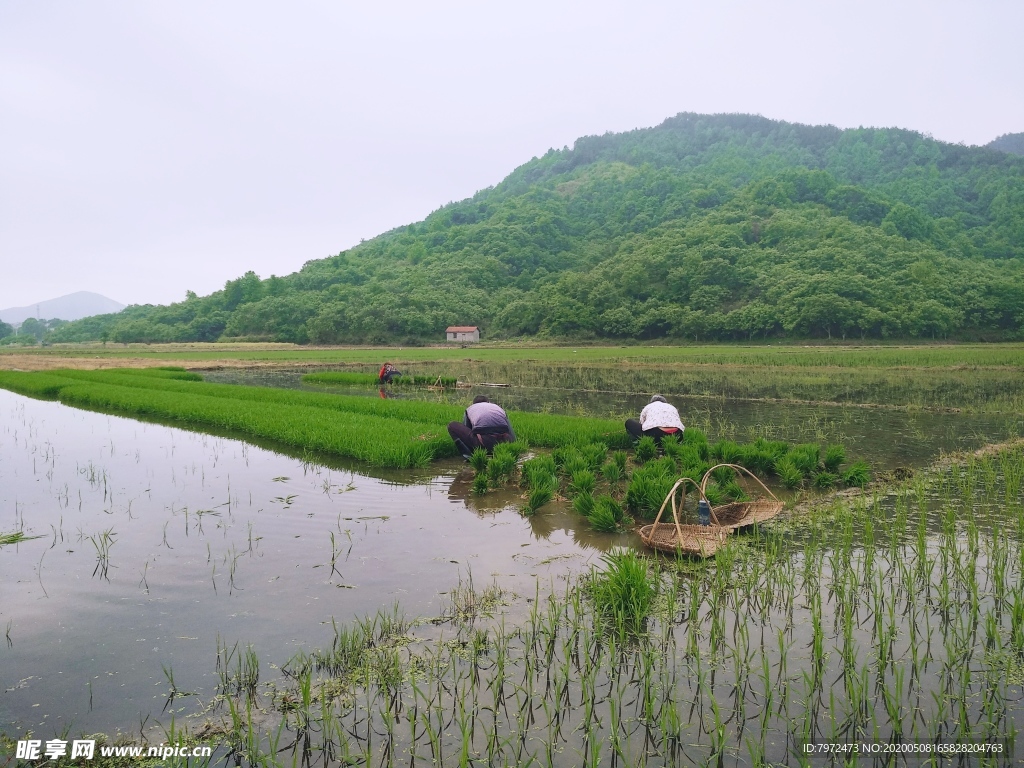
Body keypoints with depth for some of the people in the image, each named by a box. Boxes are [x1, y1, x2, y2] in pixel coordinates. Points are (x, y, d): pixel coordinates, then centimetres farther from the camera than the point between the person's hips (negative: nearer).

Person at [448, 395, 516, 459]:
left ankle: (468, 454, 2)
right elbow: (512, 438, 27)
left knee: (452, 425, 19)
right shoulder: (499, 408, 32)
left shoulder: (470, 409, 29)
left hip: (483, 443, -3)